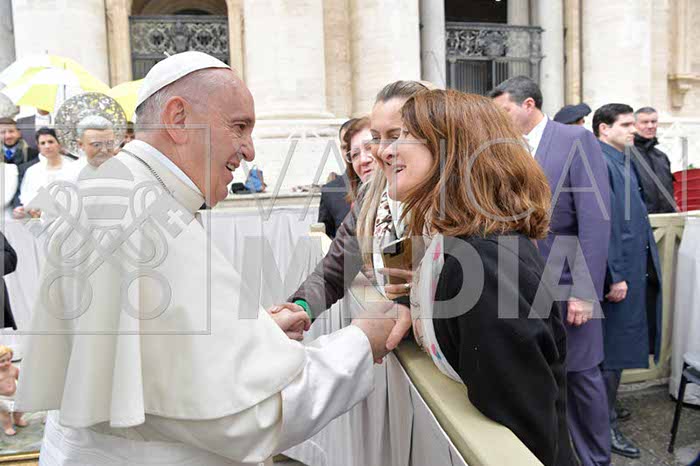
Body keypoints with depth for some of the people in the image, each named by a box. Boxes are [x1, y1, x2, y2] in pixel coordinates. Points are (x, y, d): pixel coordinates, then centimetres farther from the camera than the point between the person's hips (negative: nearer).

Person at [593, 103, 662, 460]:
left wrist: (647, 267, 19)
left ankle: (607, 405, 33)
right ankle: (606, 424, 15)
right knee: (614, 349, 1)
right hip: (620, 274, -9)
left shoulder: (624, 160, 15)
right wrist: (614, 277, -22)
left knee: (621, 346, 17)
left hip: (639, 271, 9)